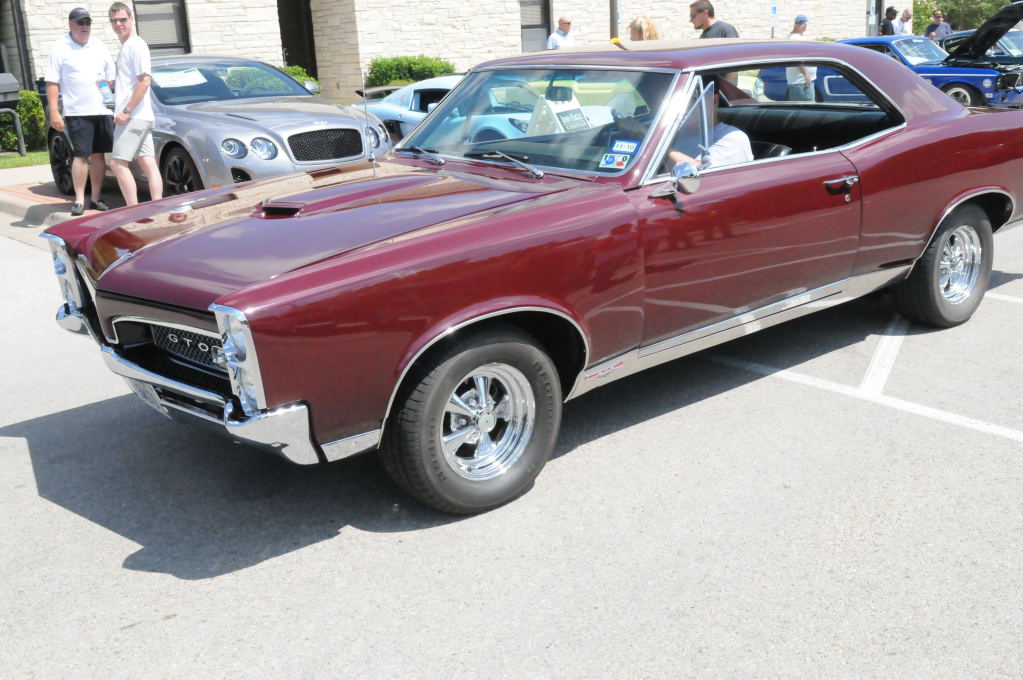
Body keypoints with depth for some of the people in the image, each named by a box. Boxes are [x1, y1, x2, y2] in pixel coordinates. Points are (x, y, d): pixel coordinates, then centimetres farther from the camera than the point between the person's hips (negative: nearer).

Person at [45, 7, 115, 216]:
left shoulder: (99, 46, 13)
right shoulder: (59, 48, -1)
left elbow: (111, 76, 21)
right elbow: (52, 83, -4)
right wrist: (54, 112, -11)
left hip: (102, 110, 4)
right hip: (77, 112, -4)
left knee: (98, 155, 6)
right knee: (81, 156, -7)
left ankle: (96, 198, 12)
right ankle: (79, 200, -2)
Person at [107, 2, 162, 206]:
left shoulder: (136, 45, -9)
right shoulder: (124, 47, 20)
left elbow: (144, 81, -17)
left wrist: (127, 111, -19)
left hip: (134, 117, -9)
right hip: (142, 118, 9)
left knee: (118, 163, -10)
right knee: (149, 165, 3)